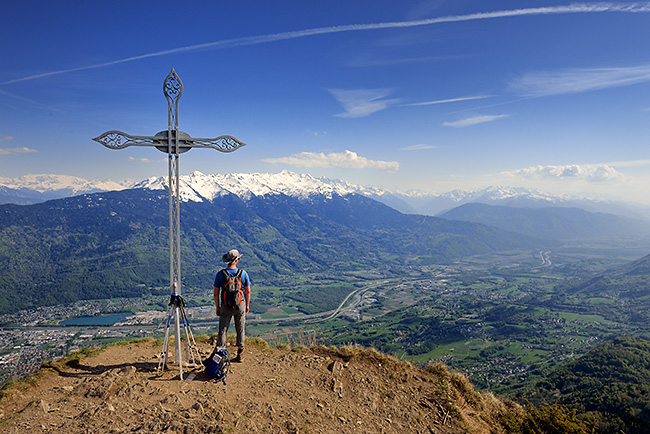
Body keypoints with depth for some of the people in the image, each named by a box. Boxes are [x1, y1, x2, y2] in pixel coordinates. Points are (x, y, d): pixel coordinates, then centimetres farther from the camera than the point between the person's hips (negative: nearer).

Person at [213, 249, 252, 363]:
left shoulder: (220, 274, -10)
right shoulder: (243, 273, -8)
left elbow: (216, 293, -6)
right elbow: (248, 291, -2)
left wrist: (217, 308, 6)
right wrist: (247, 305, 11)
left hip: (225, 306, -1)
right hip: (240, 305, 1)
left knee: (222, 330, 9)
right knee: (240, 330, 12)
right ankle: (240, 355, 21)